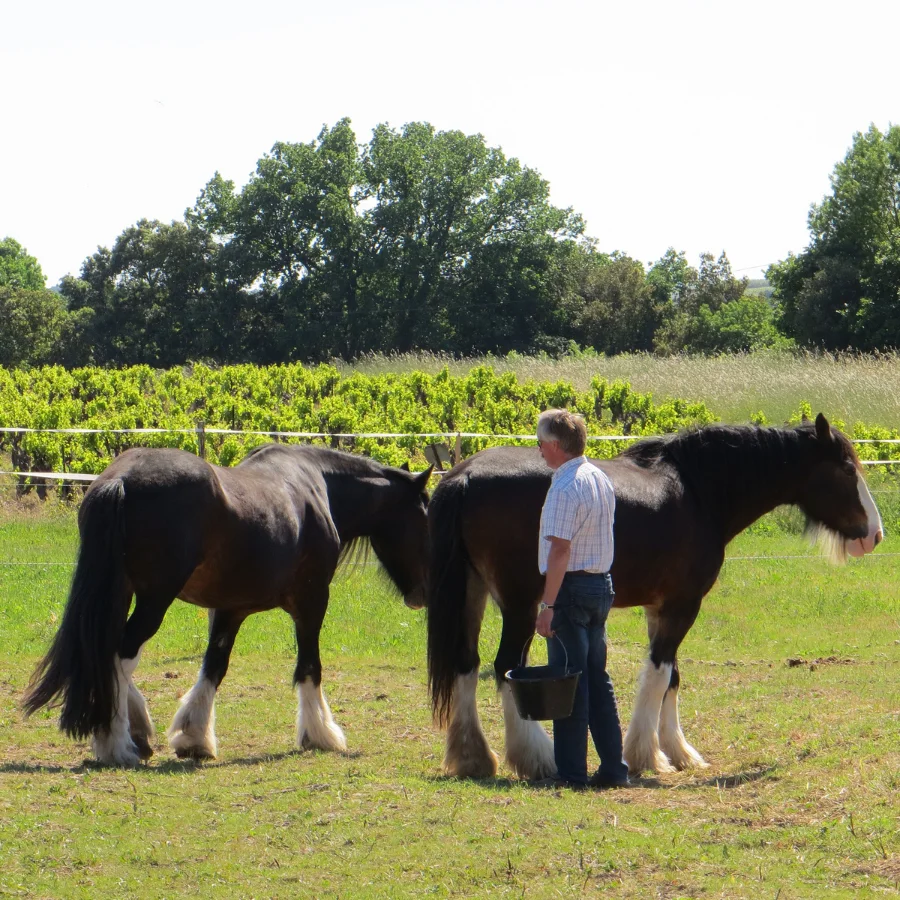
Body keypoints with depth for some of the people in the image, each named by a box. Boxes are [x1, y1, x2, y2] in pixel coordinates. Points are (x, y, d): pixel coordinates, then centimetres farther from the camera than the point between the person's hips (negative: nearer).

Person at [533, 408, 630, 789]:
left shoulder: (565, 488, -17)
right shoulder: (601, 479, 12)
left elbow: (560, 549, -22)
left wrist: (547, 606, -22)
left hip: (572, 587, -9)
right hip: (602, 585, 9)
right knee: (598, 680, 13)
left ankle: (572, 772, -1)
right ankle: (613, 768, 14)